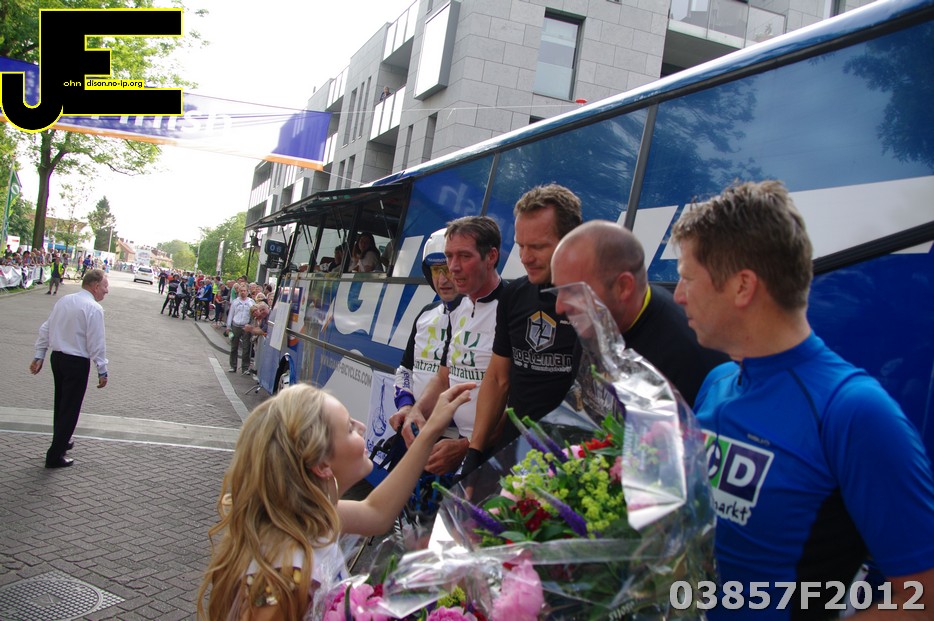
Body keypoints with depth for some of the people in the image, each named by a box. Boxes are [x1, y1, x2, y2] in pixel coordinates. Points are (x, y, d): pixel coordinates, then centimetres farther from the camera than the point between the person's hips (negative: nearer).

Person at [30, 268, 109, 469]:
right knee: (70, 408, 2)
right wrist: (102, 370, -11)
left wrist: (39, 356, 16)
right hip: (77, 362, -8)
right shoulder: (94, 308, -17)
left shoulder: (63, 301, 7)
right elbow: (96, 343, -17)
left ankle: (61, 441, 41)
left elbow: (45, 329, 10)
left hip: (57, 357, 8)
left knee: (61, 403, 23)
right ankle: (55, 456, 6)